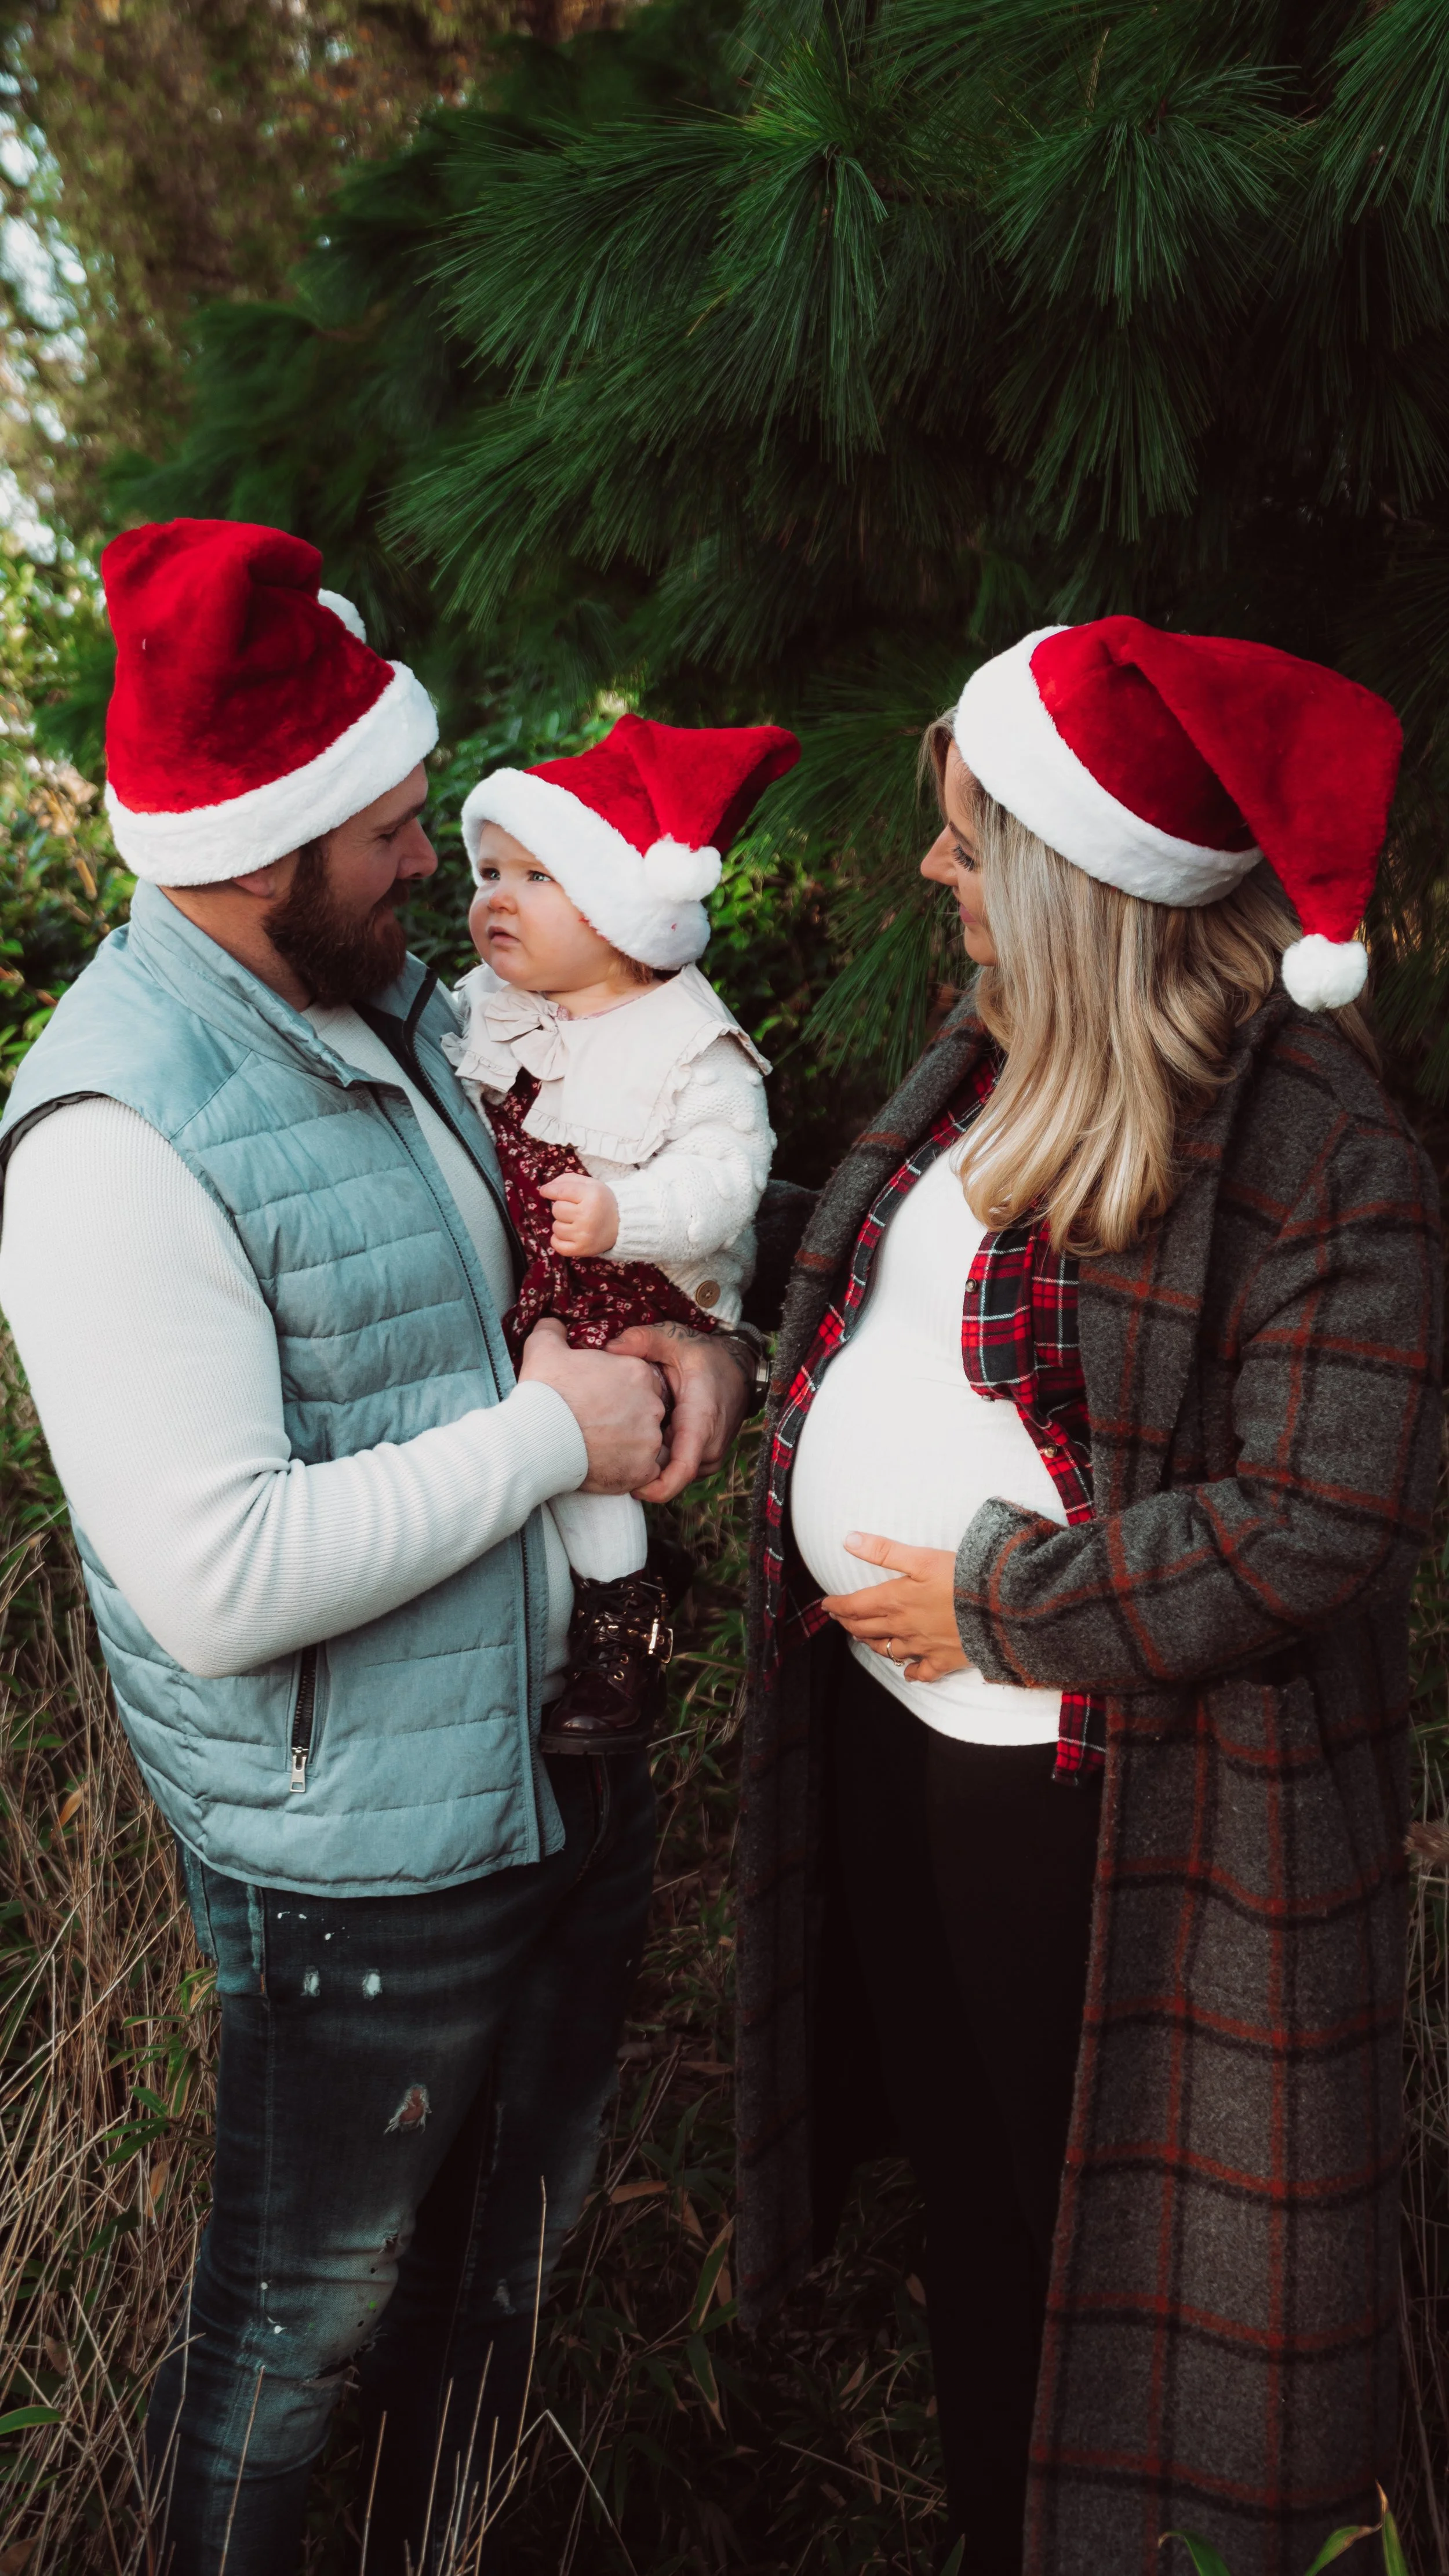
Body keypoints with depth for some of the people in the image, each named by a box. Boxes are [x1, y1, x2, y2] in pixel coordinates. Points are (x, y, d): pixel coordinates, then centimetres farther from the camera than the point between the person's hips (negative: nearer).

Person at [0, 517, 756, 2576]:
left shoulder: (390, 998, 3)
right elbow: (223, 1582, -29)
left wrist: (684, 1348, -5)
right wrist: (547, 1435, -22)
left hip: (563, 1769, 8)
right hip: (362, 1863, -8)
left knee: (504, 2264, 27)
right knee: (297, 2328, 16)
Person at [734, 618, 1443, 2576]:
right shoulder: (986, 1060, 2)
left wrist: (991, 1605, -19)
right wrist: (820, 1560, 3)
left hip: (1104, 1794, -8)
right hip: (879, 1713, 8)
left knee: (1082, 2207, 14)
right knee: (958, 2154, 26)